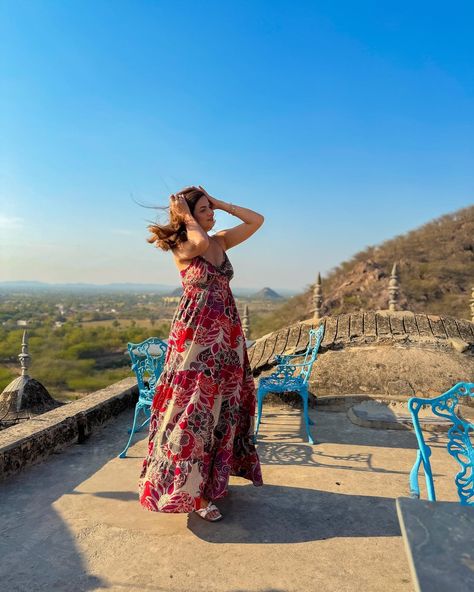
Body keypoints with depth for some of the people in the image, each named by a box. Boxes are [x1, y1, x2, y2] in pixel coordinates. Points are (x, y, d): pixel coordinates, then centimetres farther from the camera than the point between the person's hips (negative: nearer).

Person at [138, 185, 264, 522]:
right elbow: (200, 243, -28)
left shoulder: (221, 242, 11)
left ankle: (215, 478, 31)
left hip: (227, 334, 7)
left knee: (223, 407, 13)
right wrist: (186, 215, -11)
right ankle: (194, 493, 10)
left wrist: (221, 204, 5)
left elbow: (257, 220, 8)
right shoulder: (180, 246, -5)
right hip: (195, 333, -7)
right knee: (194, 409, -2)